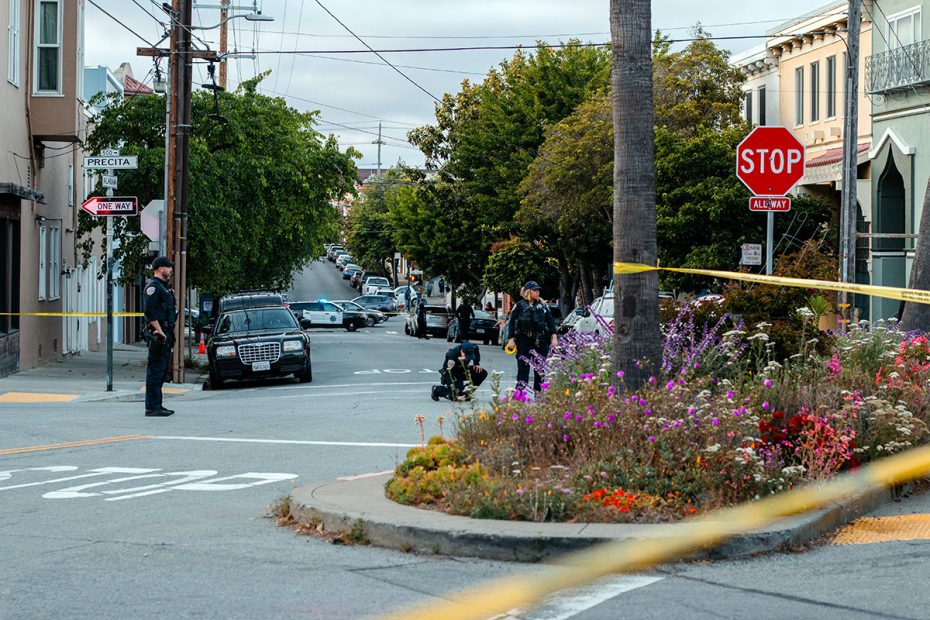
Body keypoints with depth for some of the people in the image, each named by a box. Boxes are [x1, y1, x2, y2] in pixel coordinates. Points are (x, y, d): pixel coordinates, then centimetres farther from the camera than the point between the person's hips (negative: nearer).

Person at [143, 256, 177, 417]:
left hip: (165, 334, 11)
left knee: (163, 370, 13)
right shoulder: (153, 286, -12)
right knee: (156, 370, -9)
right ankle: (152, 407, -9)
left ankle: (157, 405, 18)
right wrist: (159, 331, -22)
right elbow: (150, 312, -21)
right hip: (158, 335, -11)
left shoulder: (163, 287, 21)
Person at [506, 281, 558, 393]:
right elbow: (512, 322, 0)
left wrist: (554, 337, 1)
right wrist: (511, 339, -7)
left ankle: (539, 392, 15)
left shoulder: (543, 306, 10)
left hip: (540, 341, 3)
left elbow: (550, 321, 10)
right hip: (524, 340, -3)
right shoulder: (520, 306, 1)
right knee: (523, 367, -7)